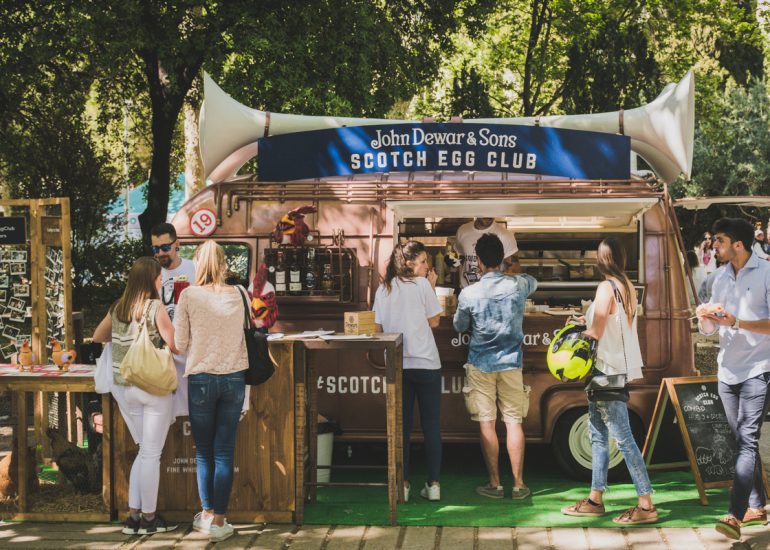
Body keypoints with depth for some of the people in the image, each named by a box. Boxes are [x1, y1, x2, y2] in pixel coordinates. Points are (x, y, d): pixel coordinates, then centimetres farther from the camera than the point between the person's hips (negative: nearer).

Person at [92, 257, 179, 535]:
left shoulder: (117, 308, 6)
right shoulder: (155, 308, -11)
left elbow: (97, 336, 20)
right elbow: (175, 345, -16)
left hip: (125, 388, 6)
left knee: (144, 452, 17)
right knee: (151, 454, 3)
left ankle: (134, 514, 16)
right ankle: (149, 518, 9)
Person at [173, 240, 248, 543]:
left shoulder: (189, 295, -8)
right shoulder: (239, 294, -1)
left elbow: (180, 343, -4)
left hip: (201, 379, -2)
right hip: (234, 378, 2)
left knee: (204, 450, 12)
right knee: (225, 451, 4)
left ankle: (207, 514, 18)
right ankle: (218, 520, 5)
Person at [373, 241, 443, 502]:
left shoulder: (383, 289, 7)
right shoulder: (421, 285, -6)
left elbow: (378, 328, 10)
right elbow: (434, 322, 1)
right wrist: (432, 288, 5)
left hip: (396, 365, 3)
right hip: (426, 363, -3)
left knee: (401, 425, 7)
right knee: (431, 426, 4)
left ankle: (402, 484, 5)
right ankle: (433, 484, 4)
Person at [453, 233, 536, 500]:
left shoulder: (469, 294, -11)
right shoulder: (517, 285, -5)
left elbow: (459, 326, 6)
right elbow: (533, 281, 21)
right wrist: (508, 272, 34)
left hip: (481, 365, -2)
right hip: (511, 362, 2)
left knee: (486, 424, 4)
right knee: (514, 423, 4)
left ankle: (494, 484, 7)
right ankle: (518, 484, 5)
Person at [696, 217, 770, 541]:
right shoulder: (721, 278, 12)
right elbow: (708, 329, 16)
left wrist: (737, 322, -25)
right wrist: (705, 316, -7)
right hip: (728, 370, 7)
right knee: (742, 441, 12)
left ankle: (735, 516, -21)